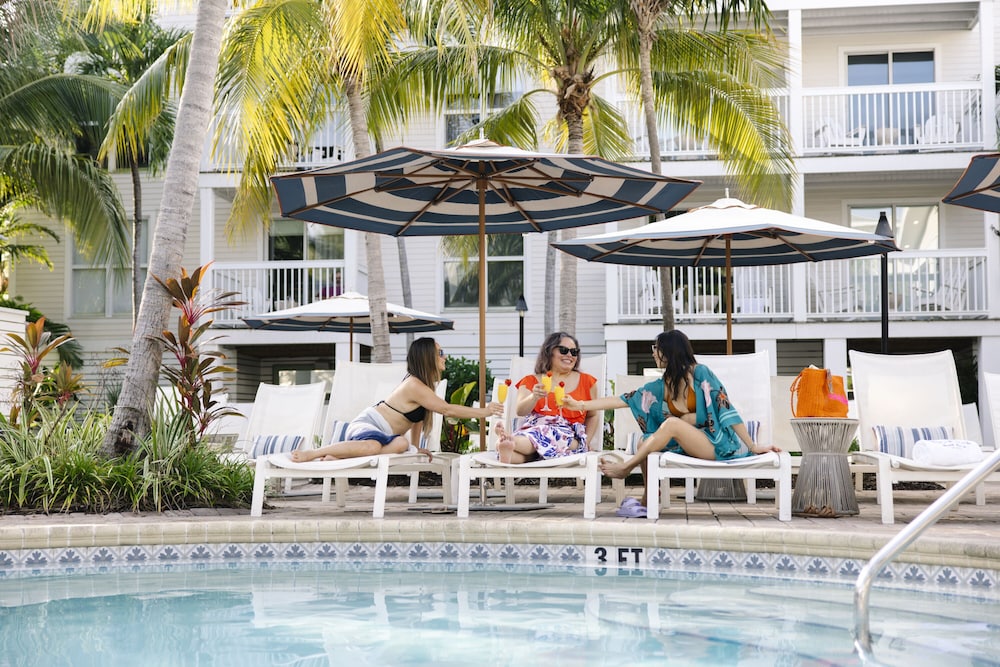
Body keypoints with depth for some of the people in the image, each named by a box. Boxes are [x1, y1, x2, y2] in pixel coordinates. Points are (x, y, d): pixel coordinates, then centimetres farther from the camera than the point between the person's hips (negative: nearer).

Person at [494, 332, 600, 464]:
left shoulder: (586, 382, 20)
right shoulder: (531, 381, 18)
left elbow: (593, 415, 26)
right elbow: (520, 411, 2)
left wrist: (584, 442, 8)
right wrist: (534, 397, -21)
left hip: (568, 435, -1)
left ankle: (509, 442, -67)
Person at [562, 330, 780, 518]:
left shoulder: (700, 373, -8)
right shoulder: (660, 387, 7)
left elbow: (726, 409, -11)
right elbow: (622, 400, 6)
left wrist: (752, 446, -14)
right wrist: (581, 405, 1)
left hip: (717, 445, -6)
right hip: (687, 448, 6)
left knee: (673, 423, -28)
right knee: (644, 445, -16)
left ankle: (625, 468, -18)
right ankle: (647, 502, -15)